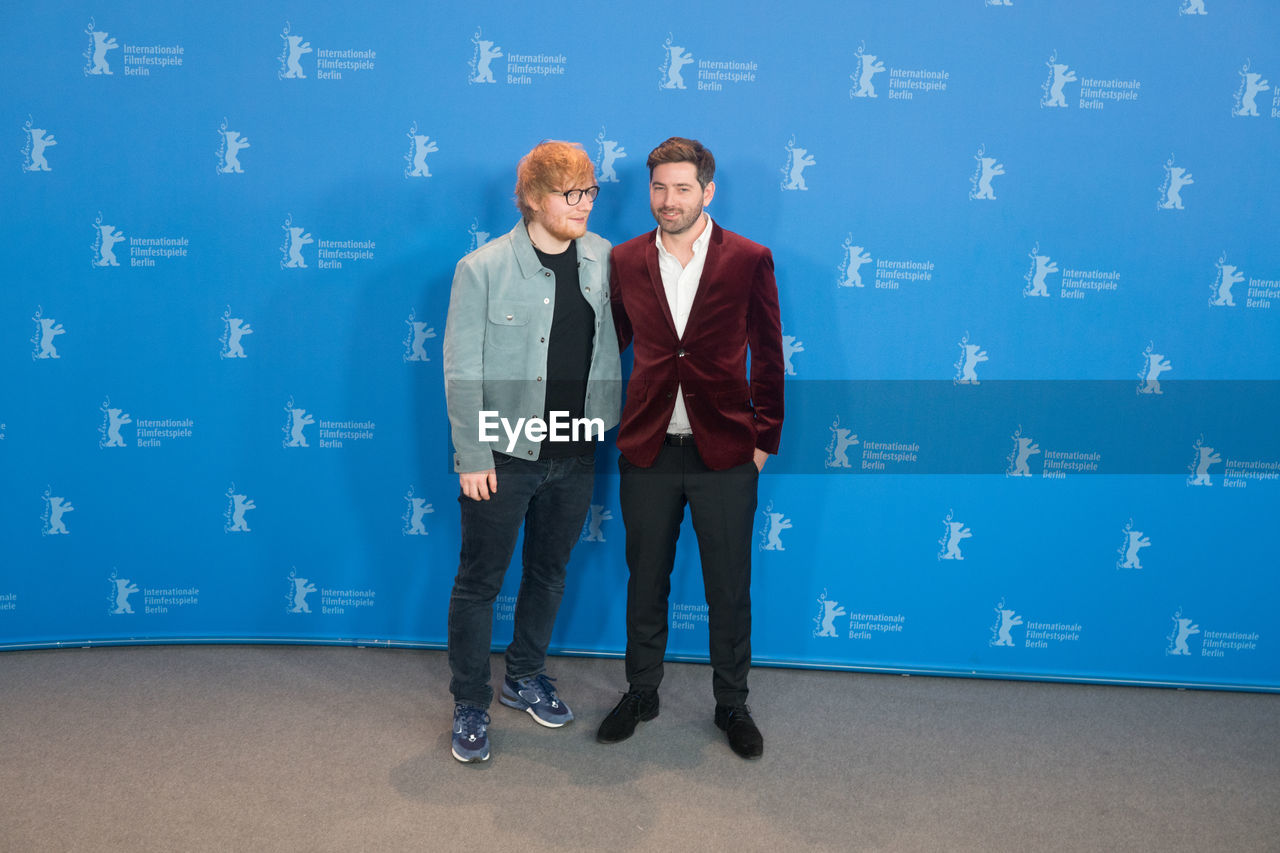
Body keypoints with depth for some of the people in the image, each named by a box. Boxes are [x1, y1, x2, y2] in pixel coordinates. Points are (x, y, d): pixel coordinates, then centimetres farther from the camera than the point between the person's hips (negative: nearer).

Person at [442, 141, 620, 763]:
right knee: (480, 581, 7)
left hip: (574, 452, 5)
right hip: (503, 454, -4)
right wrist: (472, 456, -13)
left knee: (550, 573, 18)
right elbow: (461, 369, -11)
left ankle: (526, 677, 39)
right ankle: (470, 706, 24)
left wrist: (609, 420, 6)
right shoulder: (483, 268, -12)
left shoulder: (604, 260, 1)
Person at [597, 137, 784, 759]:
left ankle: (732, 706, 29)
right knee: (645, 583, 15)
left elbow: (768, 355, 1)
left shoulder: (749, 259, -2)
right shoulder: (625, 261, 3)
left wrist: (764, 438, 0)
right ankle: (640, 695, 34)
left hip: (725, 453, -2)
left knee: (729, 590, 9)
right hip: (647, 451, 2)